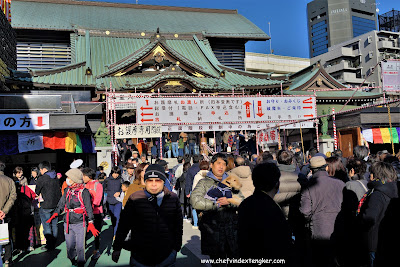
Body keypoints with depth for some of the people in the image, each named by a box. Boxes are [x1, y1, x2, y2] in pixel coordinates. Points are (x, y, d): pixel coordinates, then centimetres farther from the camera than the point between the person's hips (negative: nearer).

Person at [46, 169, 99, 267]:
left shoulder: (84, 192, -9)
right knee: (69, 245, 12)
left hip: (79, 223, -5)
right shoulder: (67, 190, 8)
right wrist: (54, 215, 6)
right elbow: (61, 204, 16)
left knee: (80, 247, 1)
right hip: (67, 223, 5)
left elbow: (88, 208, -9)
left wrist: (90, 223, -14)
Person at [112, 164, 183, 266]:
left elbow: (178, 226, 8)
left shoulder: (173, 199, -3)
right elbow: (124, 225, 1)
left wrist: (176, 247, 10)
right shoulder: (135, 199, -7)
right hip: (140, 258, -1)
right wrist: (117, 248, 5)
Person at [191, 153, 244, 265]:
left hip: (232, 227, 3)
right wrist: (217, 204, -11)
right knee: (217, 260, 5)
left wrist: (229, 202, -14)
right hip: (213, 229, -3)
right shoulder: (204, 183, 4)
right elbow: (195, 201, -13)